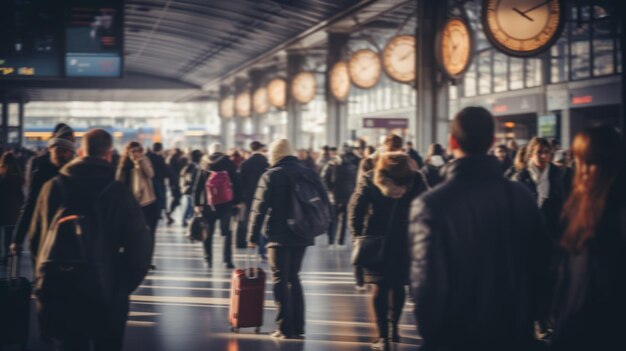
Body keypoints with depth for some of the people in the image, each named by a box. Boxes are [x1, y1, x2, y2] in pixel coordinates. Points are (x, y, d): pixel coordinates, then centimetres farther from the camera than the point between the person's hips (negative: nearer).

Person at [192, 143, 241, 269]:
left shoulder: (204, 165, 1)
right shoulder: (229, 164, -1)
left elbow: (197, 186, 0)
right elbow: (237, 184, -3)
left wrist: (196, 203, 3)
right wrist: (237, 201, 1)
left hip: (208, 204, 1)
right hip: (226, 204, -1)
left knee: (208, 233, 12)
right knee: (227, 232, 2)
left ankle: (208, 260, 13)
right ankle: (227, 260, -5)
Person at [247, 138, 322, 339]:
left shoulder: (271, 175, -9)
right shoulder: (309, 173, 9)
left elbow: (259, 208, -11)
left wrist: (253, 236, -4)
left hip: (278, 236, -6)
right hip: (302, 235, 6)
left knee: (281, 281, 1)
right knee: (293, 278, 16)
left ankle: (285, 328, -2)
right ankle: (298, 326, 16)